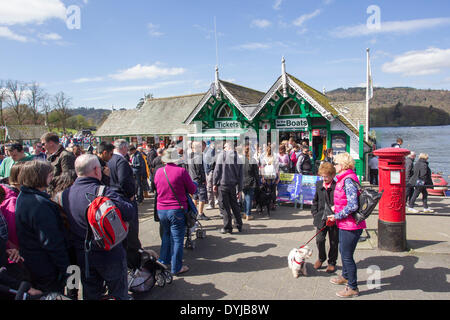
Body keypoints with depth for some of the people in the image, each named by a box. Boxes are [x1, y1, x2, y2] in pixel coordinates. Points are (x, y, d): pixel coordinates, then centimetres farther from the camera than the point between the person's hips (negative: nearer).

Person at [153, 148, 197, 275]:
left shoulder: (158, 172, 1)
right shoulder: (181, 171, -14)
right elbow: (192, 190, -7)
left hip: (161, 209, 5)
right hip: (177, 210, -5)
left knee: (166, 235, 24)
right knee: (177, 239, 4)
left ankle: (164, 260, 34)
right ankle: (176, 267, 12)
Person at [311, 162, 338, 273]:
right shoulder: (319, 184, 5)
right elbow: (315, 200, 13)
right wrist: (315, 213, 6)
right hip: (321, 218, 3)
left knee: (334, 242, 11)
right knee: (319, 239, 0)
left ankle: (332, 262, 30)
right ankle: (321, 258, 27)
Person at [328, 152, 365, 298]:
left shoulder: (348, 180, -23)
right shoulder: (344, 178, 10)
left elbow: (353, 205, -29)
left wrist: (338, 216, -19)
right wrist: (336, 208, 11)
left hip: (351, 225, -10)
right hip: (345, 224, 10)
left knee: (347, 256, 2)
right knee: (343, 251, 25)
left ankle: (353, 288, 18)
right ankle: (345, 276, 46)